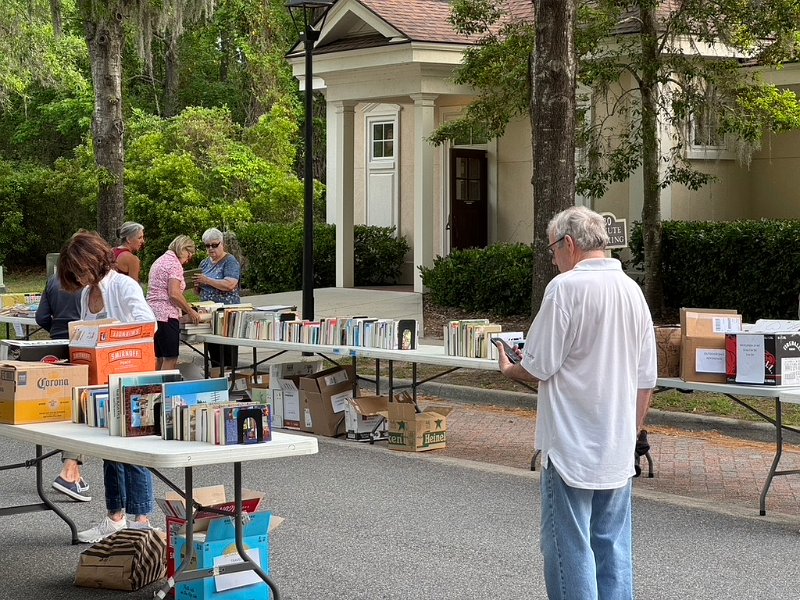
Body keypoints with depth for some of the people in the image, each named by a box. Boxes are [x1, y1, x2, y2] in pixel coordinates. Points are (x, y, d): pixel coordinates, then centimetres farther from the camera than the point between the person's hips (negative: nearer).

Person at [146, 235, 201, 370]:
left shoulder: (160, 260, 20)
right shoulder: (175, 264, -9)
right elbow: (174, 294, -18)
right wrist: (190, 311, -7)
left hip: (152, 312, 9)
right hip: (166, 315, -9)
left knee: (159, 359, 12)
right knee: (170, 359, -7)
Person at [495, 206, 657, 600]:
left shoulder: (566, 287, -14)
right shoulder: (633, 290, 8)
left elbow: (538, 368, -12)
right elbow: (645, 380, 12)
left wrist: (508, 370, 9)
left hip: (573, 446, -7)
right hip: (618, 449, 7)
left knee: (569, 548, 0)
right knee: (613, 546, 12)